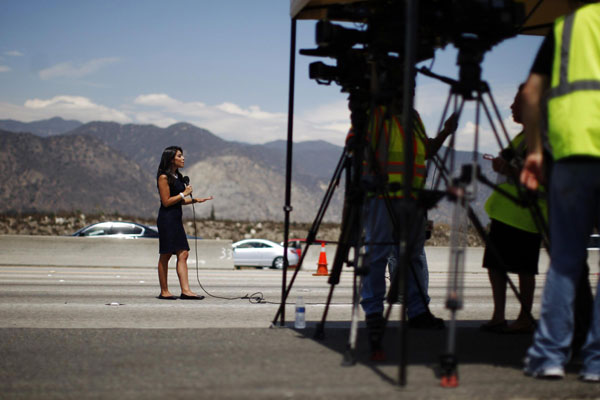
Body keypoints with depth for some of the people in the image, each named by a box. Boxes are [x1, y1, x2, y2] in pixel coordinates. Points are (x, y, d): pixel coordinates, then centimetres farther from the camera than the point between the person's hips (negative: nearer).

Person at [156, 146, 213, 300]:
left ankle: (185, 290, -2)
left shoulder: (178, 177, 15)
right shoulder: (164, 177, -11)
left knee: (183, 254, 1)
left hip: (176, 219, 9)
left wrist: (195, 200, 9)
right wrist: (184, 194, -10)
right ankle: (164, 292, 6)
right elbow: (166, 201, -15)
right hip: (166, 219, -9)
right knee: (165, 255, -1)